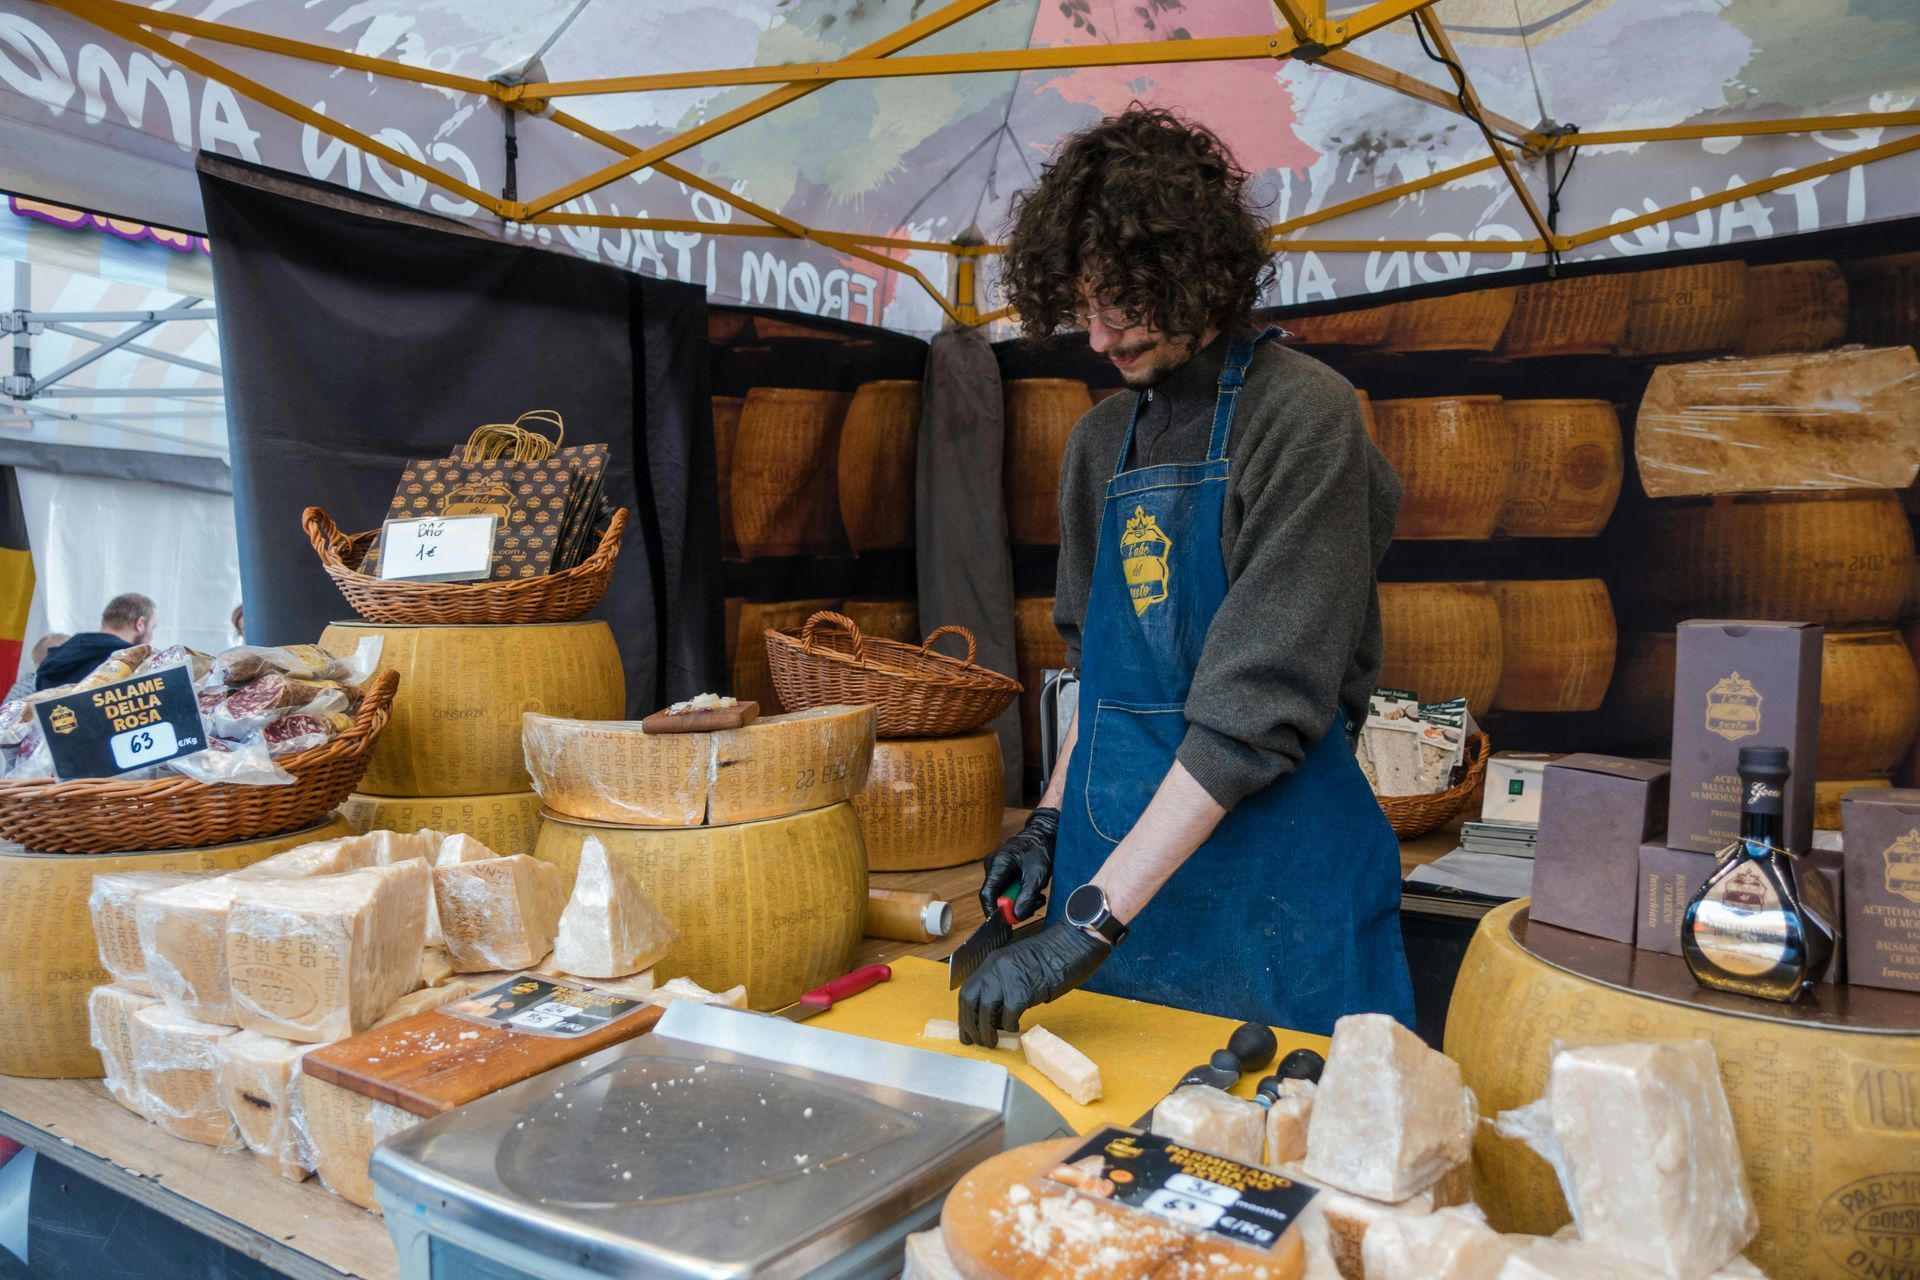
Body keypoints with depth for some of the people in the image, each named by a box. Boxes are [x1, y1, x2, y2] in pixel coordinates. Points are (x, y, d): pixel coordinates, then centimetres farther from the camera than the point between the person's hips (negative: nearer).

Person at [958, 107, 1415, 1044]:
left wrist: (1091, 921, -22)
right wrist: (1052, 822, 6)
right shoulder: (1101, 439, 9)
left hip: (1271, 880, -6)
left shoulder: (1300, 414, -13)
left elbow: (1256, 709, -20)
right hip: (1114, 857, 6)